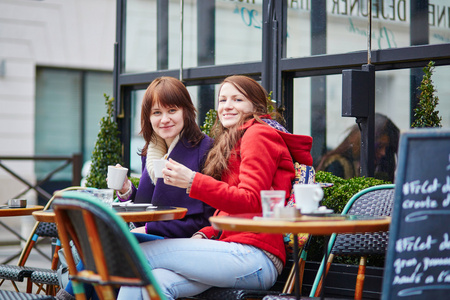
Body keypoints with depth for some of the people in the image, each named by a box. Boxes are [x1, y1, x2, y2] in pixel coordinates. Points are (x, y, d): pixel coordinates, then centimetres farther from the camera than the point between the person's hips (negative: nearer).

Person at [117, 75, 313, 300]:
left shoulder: (258, 134, 0)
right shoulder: (231, 143, 31)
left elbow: (251, 202, -13)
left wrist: (193, 182, -19)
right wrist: (204, 234, 7)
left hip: (254, 258, -8)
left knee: (140, 255, -12)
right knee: (155, 281, -15)